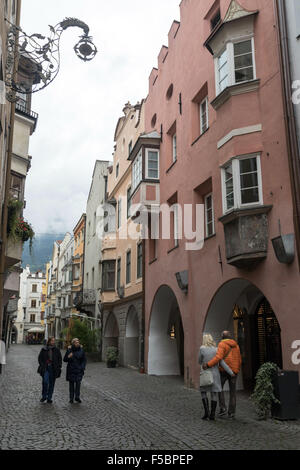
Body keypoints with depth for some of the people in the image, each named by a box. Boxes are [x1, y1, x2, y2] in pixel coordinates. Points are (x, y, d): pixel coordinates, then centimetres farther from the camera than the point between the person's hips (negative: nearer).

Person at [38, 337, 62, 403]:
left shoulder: (56, 350, 5)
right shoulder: (44, 349, 3)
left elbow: (60, 359, 10)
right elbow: (40, 358, 8)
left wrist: (59, 367, -1)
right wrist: (42, 365, -4)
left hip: (53, 369, 2)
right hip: (45, 368, -2)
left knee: (51, 383, 5)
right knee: (45, 382, -16)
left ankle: (49, 398, 15)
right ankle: (44, 396, 2)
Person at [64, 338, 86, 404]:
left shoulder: (81, 350, 2)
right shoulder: (69, 350, -2)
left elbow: (84, 360, 9)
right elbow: (64, 359, 3)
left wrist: (82, 367, -4)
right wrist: (68, 357, -17)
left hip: (79, 370, 0)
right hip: (71, 370, 0)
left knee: (78, 383, -9)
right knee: (71, 383, 2)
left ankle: (77, 397, 4)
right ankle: (71, 398, 12)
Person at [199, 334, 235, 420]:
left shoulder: (202, 349, -9)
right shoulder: (216, 350, -2)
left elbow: (199, 361, 3)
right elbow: (222, 363, -6)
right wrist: (231, 372, -1)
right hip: (215, 374, 2)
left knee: (203, 392, 13)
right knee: (214, 394, 7)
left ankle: (206, 412, 0)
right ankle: (212, 415, 5)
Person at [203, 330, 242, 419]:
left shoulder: (222, 344, -10)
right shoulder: (236, 346, 9)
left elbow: (218, 357, -25)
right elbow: (239, 360, 11)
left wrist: (207, 365, -25)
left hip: (224, 370, -4)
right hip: (234, 371, 4)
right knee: (232, 392, 11)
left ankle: (223, 408, 3)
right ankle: (231, 412, 11)